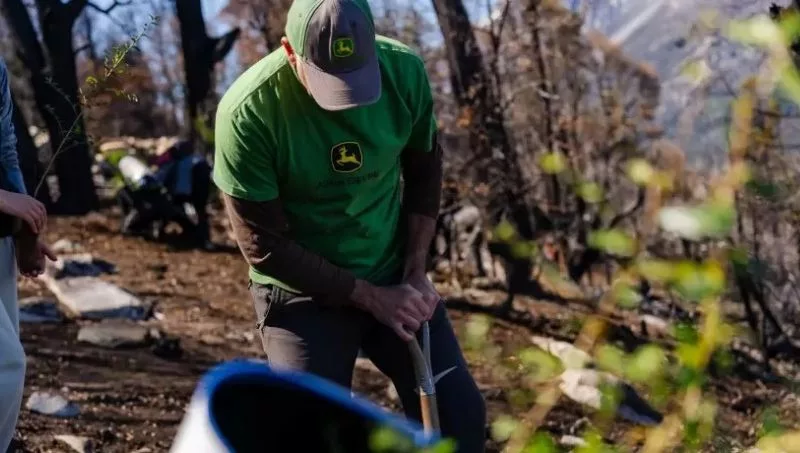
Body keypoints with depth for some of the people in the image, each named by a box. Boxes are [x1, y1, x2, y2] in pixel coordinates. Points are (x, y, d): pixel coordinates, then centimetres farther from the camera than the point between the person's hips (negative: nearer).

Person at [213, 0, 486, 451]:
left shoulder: (404, 71, -15)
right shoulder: (248, 111, -25)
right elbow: (265, 246, -19)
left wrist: (415, 272, -5)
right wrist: (371, 297, -17)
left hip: (395, 279, 4)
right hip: (302, 290, -3)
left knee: (461, 414, 2)